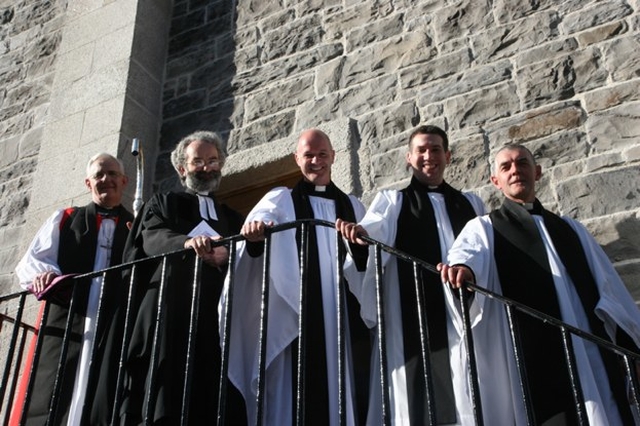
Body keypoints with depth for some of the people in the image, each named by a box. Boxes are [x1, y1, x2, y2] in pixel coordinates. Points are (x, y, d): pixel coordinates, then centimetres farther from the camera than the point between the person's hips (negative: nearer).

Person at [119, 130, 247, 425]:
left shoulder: (232, 218, 26)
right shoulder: (163, 203, 19)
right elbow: (152, 237, -2)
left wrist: (223, 256, -13)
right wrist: (188, 242, -24)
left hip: (215, 317, 2)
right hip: (167, 312, -2)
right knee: (161, 401, -11)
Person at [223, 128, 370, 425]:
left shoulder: (353, 206, 21)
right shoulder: (280, 199, 11)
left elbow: (369, 258, 18)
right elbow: (261, 218, -11)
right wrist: (255, 229, -34)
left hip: (346, 317, 3)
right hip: (298, 314, -3)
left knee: (345, 390, 1)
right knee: (299, 391, -9)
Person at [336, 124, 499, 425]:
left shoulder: (471, 203, 24)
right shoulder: (392, 200, 14)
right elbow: (378, 226, -7)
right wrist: (360, 231, -30)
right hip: (416, 315, -3)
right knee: (420, 399, -9)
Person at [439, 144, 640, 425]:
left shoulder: (570, 228, 22)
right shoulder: (483, 228, 9)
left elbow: (609, 290, 21)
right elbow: (469, 253, -14)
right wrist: (462, 267, -38)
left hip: (595, 358, 4)